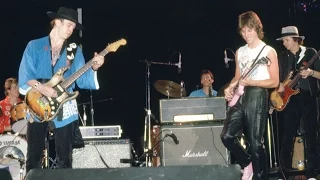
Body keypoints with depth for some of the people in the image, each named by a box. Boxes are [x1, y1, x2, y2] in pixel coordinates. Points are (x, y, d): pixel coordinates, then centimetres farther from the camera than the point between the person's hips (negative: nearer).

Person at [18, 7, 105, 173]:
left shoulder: (74, 50, 8)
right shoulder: (34, 46, 4)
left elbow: (82, 79, 0)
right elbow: (24, 75, -4)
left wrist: (93, 68, -18)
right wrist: (40, 87, -21)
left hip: (63, 110, 1)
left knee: (64, 159, 3)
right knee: (33, 158, 3)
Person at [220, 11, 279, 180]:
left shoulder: (268, 51, -2)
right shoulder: (240, 52, 16)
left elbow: (274, 82, -5)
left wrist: (250, 82, -17)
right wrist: (230, 87, 2)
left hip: (257, 96, -6)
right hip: (239, 96, 6)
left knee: (255, 143, -5)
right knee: (227, 136, -5)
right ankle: (247, 163, 18)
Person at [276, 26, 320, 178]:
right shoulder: (282, 56, 10)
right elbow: (279, 77, 13)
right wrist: (280, 86, -6)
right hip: (290, 98, 3)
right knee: (288, 135, 2)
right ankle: (285, 168, 10)